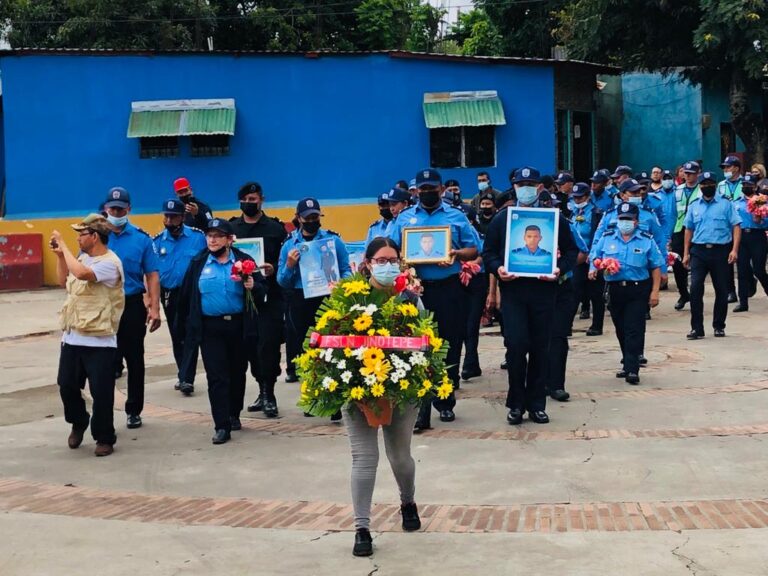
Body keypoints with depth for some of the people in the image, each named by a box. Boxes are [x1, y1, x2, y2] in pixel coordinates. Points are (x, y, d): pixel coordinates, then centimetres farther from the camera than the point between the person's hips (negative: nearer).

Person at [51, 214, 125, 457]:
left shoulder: (109, 263, -16)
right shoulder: (83, 257, 11)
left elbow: (81, 273, -33)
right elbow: (64, 281, 26)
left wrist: (64, 245, -21)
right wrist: (59, 255, 12)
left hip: (99, 341, -8)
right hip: (72, 337, 8)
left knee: (101, 392, 0)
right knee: (67, 386, 14)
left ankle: (104, 438, 14)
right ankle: (78, 423, 37)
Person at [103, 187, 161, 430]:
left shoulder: (141, 238, 0)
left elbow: (152, 275, -1)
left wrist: (154, 308, -10)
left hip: (133, 306, 1)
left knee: (134, 360, 10)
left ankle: (134, 410, 23)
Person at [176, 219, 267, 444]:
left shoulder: (244, 261, 1)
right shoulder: (198, 263, 4)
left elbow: (262, 290, 2)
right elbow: (186, 295, 8)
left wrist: (253, 287, -19)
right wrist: (185, 324, 8)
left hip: (238, 326, 0)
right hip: (210, 328, 0)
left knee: (237, 373, 13)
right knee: (216, 377, -5)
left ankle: (234, 415, 32)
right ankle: (222, 426, -4)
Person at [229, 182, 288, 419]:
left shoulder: (275, 228, 2)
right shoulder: (231, 227, 10)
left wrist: (274, 269, -18)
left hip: (269, 296, -3)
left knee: (268, 344, -7)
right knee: (249, 345, 8)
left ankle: (269, 394, 0)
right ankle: (263, 391, 20)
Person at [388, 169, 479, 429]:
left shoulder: (456, 217, 10)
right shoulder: (404, 218, 13)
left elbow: (473, 250, 7)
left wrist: (457, 254, -13)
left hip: (449, 288, 0)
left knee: (450, 346, 5)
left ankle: (445, 402, 19)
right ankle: (419, 409, -5)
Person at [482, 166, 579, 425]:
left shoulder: (554, 218, 7)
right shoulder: (501, 219, 8)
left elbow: (571, 250, 8)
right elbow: (488, 252, 10)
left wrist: (560, 268, -11)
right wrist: (497, 268, -10)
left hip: (543, 290, 1)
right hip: (512, 290, -1)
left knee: (540, 348, 5)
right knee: (516, 345, -10)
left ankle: (536, 404, 15)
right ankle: (516, 403, 4)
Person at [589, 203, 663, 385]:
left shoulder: (646, 240, 3)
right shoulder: (607, 239, 8)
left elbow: (656, 267, 3)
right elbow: (594, 258, 10)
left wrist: (655, 291, -4)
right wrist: (594, 269, -14)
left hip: (638, 290, -3)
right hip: (615, 289, 3)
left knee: (634, 329, -10)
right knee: (621, 330, 12)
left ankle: (632, 369, -12)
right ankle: (629, 364, 27)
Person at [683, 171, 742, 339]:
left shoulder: (726, 204, 1)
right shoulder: (694, 206, 11)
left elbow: (736, 226, -3)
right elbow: (689, 229, 16)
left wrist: (734, 250, -13)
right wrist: (686, 253, 10)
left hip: (720, 251, -2)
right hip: (699, 251, 2)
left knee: (721, 290, 6)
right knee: (695, 288, -8)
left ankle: (719, 326, 20)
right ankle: (697, 328, -3)